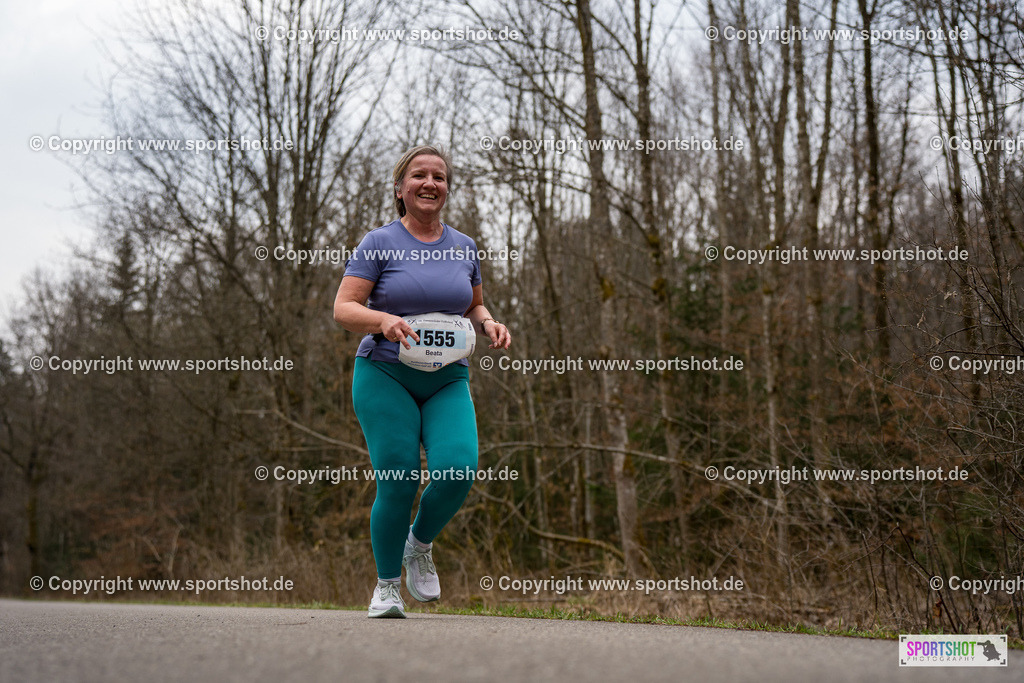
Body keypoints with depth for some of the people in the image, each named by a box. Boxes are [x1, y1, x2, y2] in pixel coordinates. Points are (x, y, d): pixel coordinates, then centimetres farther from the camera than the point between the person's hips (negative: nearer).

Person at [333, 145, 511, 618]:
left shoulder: (463, 248, 11)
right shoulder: (379, 243, -1)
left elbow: (474, 308, 23)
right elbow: (343, 309, -6)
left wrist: (489, 325, 1)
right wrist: (384, 321, -25)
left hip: (447, 381, 3)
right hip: (385, 376, -3)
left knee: (456, 470, -19)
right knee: (397, 485, -10)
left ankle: (420, 545, 12)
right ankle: (386, 585, 13)